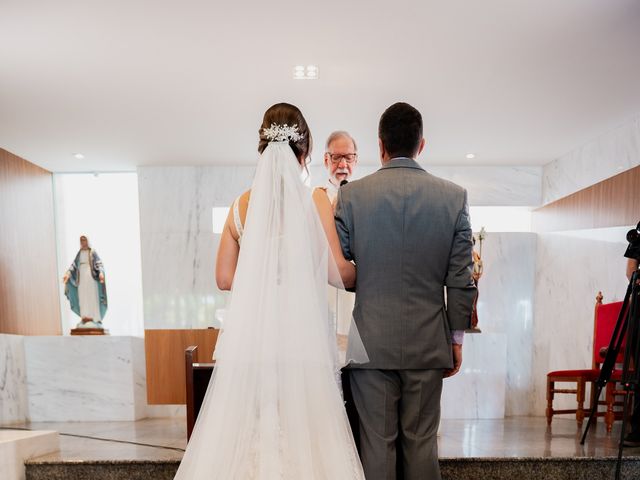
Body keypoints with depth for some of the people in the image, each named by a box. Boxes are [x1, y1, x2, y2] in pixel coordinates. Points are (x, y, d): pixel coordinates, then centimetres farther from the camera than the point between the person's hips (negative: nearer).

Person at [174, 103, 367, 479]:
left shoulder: (243, 204, 4)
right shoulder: (315, 200, -5)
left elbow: (225, 278, 7)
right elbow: (338, 273, -7)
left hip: (252, 333, 3)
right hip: (303, 333, -3)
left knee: (247, 432, 11)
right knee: (304, 433, 7)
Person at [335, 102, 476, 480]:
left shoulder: (351, 194, -4)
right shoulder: (455, 196, -1)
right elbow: (461, 278, 0)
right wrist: (457, 338, 9)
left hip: (372, 340, -1)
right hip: (428, 342, 2)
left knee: (377, 442, 8)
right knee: (422, 441, 13)